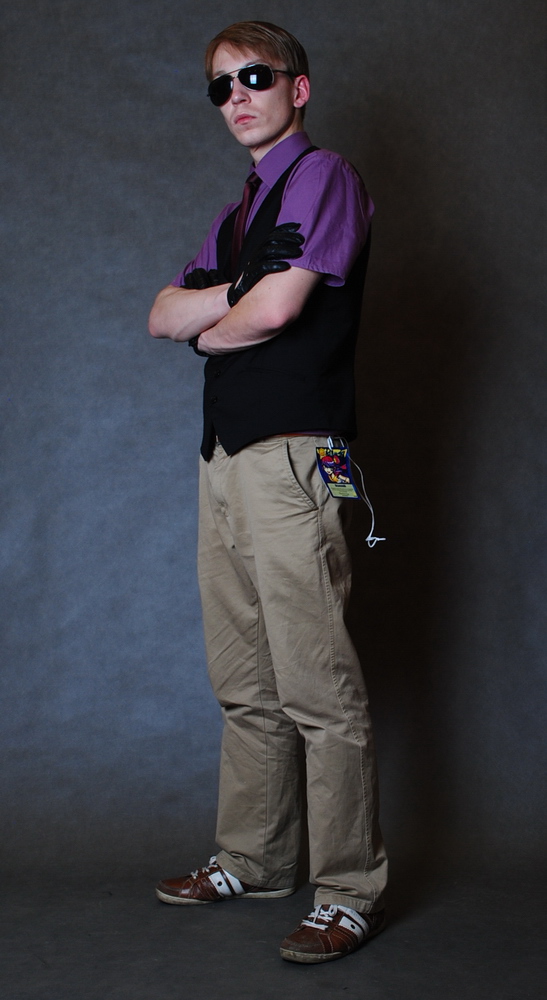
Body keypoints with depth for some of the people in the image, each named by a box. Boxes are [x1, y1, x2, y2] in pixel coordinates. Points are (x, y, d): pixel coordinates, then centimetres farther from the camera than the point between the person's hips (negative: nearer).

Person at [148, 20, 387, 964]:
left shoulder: (323, 176, -1)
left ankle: (350, 892, 1)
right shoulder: (235, 213, 25)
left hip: (289, 455, -8)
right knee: (245, 687, 13)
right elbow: (164, 315, 16)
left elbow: (278, 306, -14)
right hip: (225, 459, 9)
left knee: (318, 689, -7)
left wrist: (212, 327, 6)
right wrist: (239, 293, -2)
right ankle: (252, 860, 23)